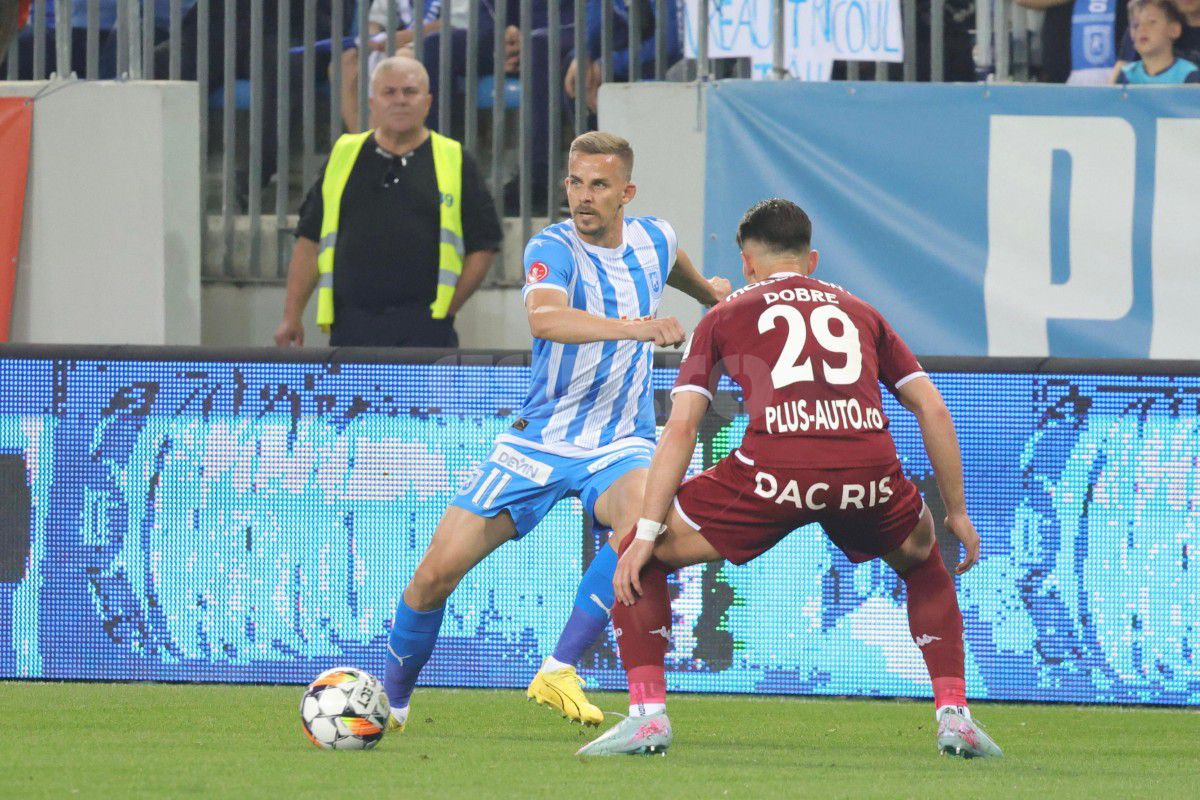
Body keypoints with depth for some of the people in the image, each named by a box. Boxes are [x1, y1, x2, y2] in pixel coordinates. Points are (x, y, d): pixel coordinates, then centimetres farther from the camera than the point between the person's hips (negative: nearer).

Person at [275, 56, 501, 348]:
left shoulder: (455, 163, 7)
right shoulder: (343, 158, 13)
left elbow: (483, 246, 6)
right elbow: (310, 240, 13)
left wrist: (447, 307, -5)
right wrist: (292, 315, 6)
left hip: (425, 332, -2)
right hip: (352, 324, 2)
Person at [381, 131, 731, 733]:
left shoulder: (653, 240, 1)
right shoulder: (554, 249, -16)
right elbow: (544, 318, -39)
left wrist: (708, 293, 46)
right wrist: (636, 327, -51)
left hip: (620, 446, 2)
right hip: (538, 443, -2)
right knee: (437, 571, -7)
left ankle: (559, 672, -28)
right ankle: (391, 701, 18)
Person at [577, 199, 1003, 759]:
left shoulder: (724, 317, 23)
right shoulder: (858, 312, 30)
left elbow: (680, 427, 12)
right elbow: (933, 409, 23)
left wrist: (646, 534, 9)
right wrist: (957, 512, 30)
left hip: (774, 472, -2)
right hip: (869, 468, 2)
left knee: (638, 559, 19)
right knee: (923, 564, 35)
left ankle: (647, 713, 7)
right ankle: (954, 717, 22)